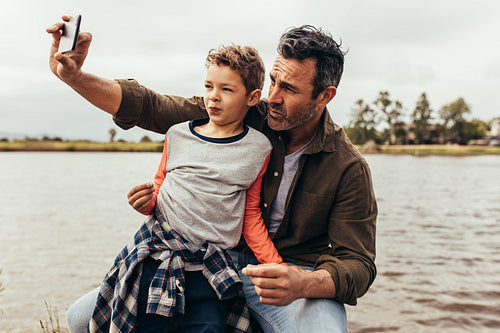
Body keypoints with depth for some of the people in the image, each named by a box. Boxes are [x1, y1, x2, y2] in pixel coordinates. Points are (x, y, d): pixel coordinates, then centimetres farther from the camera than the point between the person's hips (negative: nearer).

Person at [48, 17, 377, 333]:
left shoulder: (349, 168, -12)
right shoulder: (245, 115, -4)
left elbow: (358, 264, -13)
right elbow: (151, 108, -3)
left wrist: (303, 284, -36)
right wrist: (73, 76, -16)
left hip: (297, 271, -3)